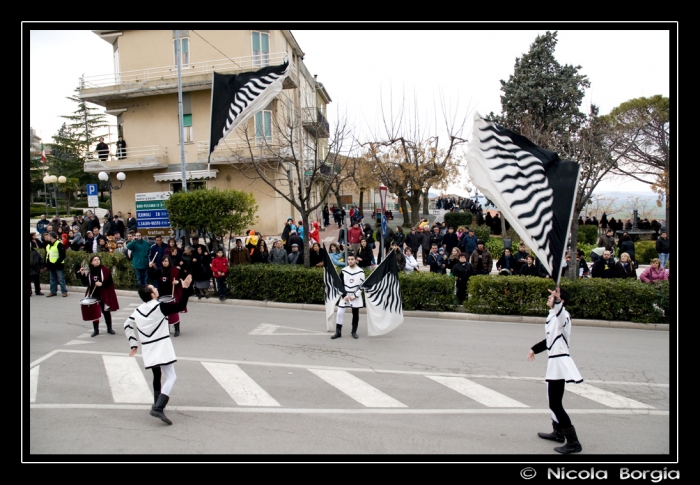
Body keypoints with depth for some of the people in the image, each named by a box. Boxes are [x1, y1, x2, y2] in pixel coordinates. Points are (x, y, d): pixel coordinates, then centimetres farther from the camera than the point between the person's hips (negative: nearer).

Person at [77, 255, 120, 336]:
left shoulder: (105, 270, -6)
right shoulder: (89, 272, 5)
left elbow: (110, 281, -8)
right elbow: (85, 283, 6)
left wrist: (102, 284, -22)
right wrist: (82, 274, -4)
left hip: (104, 295, -3)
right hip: (93, 295, 3)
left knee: (106, 311, 7)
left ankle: (109, 328, 20)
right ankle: (96, 330, 18)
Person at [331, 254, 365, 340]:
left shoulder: (360, 271, -6)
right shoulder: (344, 271, 0)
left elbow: (362, 285, -6)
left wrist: (355, 296, -12)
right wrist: (344, 295, -8)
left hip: (356, 296, -1)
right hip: (345, 295, 2)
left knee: (355, 314, 7)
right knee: (339, 313, -4)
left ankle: (354, 331, 22)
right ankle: (338, 332, 5)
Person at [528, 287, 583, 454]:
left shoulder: (562, 315, -16)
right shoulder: (553, 316, 13)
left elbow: (559, 309, -43)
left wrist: (557, 300, -63)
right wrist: (535, 349, 31)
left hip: (559, 362, -10)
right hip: (555, 362, 10)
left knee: (555, 404, -7)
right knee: (554, 401, 23)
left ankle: (573, 443, 0)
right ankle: (558, 433, 39)